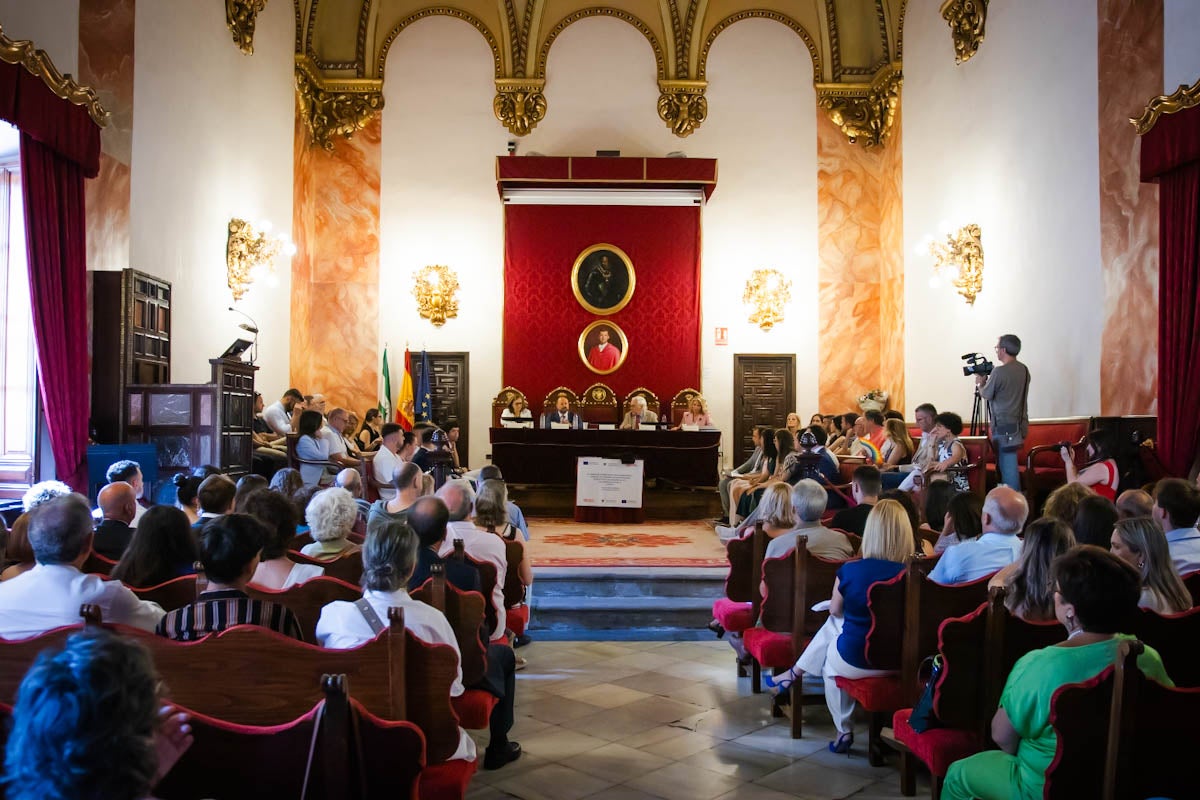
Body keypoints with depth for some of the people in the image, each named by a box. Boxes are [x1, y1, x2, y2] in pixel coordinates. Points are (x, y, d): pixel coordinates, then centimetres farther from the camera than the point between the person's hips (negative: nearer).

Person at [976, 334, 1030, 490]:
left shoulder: (999, 372, -16)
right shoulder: (1024, 370, 9)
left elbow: (986, 394, -7)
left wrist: (980, 383, 12)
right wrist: (988, 380, 17)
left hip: (1004, 426, -8)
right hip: (1019, 424, 8)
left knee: (1007, 465, -4)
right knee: (1010, 464, 15)